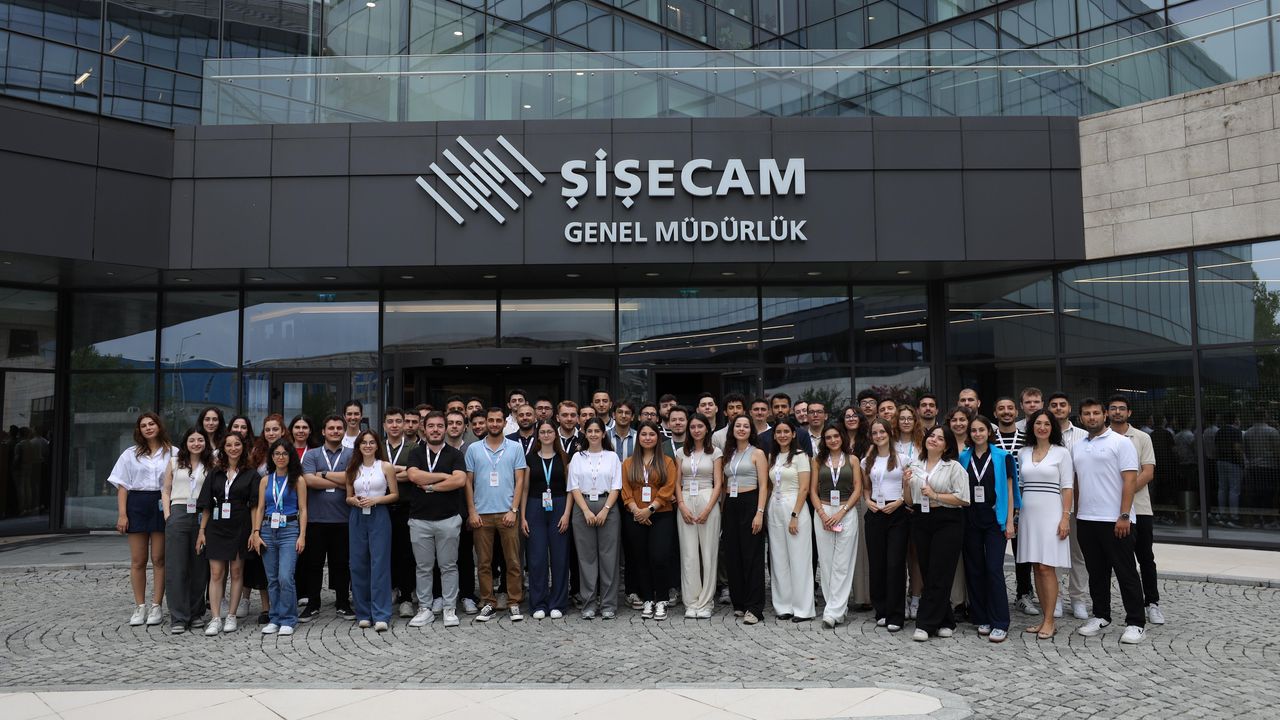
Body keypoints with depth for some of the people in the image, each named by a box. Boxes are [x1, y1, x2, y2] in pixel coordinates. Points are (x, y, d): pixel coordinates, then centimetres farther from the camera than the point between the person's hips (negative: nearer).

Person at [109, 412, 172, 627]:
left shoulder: (172, 453, 4)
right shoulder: (131, 454, 10)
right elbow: (122, 486, 7)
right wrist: (122, 514, -3)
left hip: (162, 505, -2)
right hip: (137, 505, 2)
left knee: (158, 559, 1)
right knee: (138, 560, 4)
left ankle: (157, 606, 7)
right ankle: (139, 607, 11)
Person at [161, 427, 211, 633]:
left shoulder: (211, 466, 9)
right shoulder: (174, 462, 11)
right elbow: (166, 490, 11)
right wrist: (168, 516, 1)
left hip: (202, 516, 0)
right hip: (178, 514, 0)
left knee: (199, 567, 4)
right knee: (176, 568, -3)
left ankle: (196, 613, 16)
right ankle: (178, 618, 2)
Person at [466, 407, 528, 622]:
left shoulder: (515, 448, 5)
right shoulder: (473, 449, 7)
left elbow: (519, 481, 3)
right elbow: (468, 482, 7)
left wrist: (513, 510, -6)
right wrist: (472, 512, -1)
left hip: (507, 513, -1)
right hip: (481, 514, 1)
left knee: (513, 561, 1)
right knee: (483, 562, 5)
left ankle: (514, 603, 9)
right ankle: (488, 604, 14)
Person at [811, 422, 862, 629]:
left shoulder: (852, 460, 6)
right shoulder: (818, 460, 9)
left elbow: (857, 489, 0)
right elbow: (813, 490, 6)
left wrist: (841, 513, -10)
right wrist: (822, 514, -8)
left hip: (847, 513, -2)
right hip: (823, 513, 2)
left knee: (842, 564, -6)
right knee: (826, 562, 3)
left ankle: (833, 612, -5)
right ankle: (838, 607, 13)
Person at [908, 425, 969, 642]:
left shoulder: (954, 467, -2)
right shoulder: (915, 466, 13)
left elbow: (963, 498, -11)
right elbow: (910, 502, 15)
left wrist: (935, 495, -15)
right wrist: (906, 484, -3)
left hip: (947, 523, -5)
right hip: (921, 522, 5)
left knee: (938, 575, -6)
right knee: (927, 573, 7)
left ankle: (925, 624, -2)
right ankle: (945, 622, 20)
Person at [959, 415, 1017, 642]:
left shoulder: (1002, 457, 2)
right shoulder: (963, 458, 8)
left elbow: (1008, 491, 1)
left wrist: (1009, 521, -6)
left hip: (995, 519, -3)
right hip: (970, 519, 3)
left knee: (994, 569, -9)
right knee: (974, 570, 5)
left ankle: (999, 624, -4)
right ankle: (982, 619, 15)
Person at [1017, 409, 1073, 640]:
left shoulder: (1062, 453, 0)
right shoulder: (1023, 453, 12)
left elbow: (1067, 487, -4)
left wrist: (1065, 517, -11)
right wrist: (1015, 515, 10)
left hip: (1051, 513, -4)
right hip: (1029, 513, 4)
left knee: (1047, 567, -7)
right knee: (1037, 567, 6)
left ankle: (1049, 621, -1)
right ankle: (1045, 617, 14)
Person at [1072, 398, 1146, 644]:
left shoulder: (1120, 442, -5)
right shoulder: (1077, 447, 14)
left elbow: (1130, 479, -11)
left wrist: (1124, 516, -17)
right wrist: (1078, 512, 10)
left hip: (1115, 520, -6)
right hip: (1086, 520, 6)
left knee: (1126, 572, 0)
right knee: (1096, 572, 13)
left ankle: (1136, 623, 6)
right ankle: (1101, 615, 24)